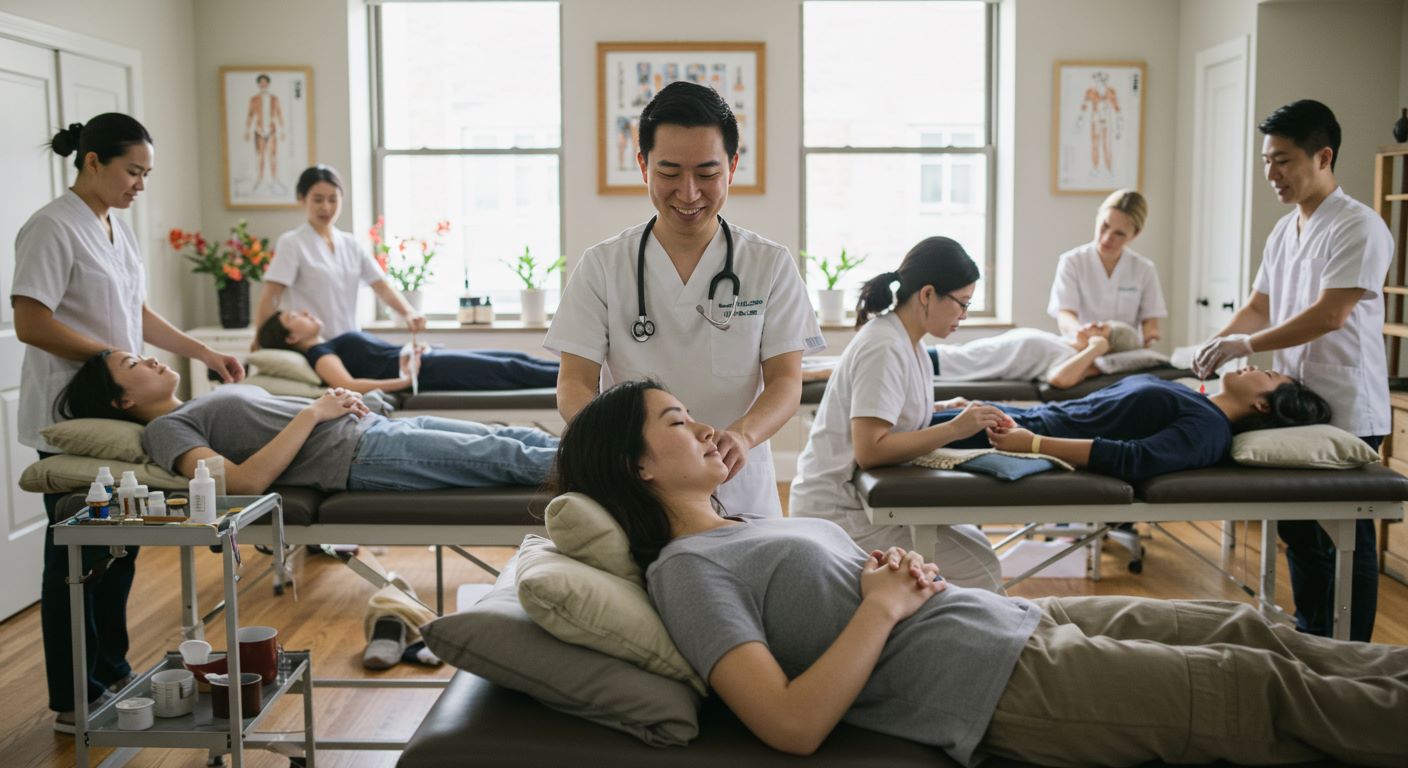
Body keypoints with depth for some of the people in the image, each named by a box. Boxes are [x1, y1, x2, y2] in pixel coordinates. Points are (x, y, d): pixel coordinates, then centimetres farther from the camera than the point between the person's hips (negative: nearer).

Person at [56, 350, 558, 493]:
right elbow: (244, 481, -18)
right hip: (357, 458, -9)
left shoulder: (210, 401, 26)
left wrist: (341, 399, 5)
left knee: (517, 437, 1)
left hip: (374, 426, 9)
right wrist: (314, 412, -14)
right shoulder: (165, 430, -1)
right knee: (505, 457, -12)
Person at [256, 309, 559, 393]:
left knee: (515, 358, 7)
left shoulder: (331, 347, 22)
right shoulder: (319, 354, -7)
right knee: (508, 369, -7)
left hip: (424, 359, 10)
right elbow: (348, 385, -25)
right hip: (425, 372, -10)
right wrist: (405, 380, -26)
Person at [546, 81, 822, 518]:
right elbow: (574, 384, 2)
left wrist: (742, 434, -21)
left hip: (740, 495, 0)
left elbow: (786, 381, 1)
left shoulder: (771, 265, 7)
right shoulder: (602, 265, 6)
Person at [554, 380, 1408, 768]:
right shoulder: (688, 570, -13)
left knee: (1251, 628, 12)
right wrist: (883, 606, -18)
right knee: (1263, 687, -3)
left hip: (1024, 618, 9)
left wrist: (904, 568, -3)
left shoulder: (745, 521, 15)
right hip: (1000, 684, -9)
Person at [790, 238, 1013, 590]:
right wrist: (954, 430, -23)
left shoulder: (905, 342, 9)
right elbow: (869, 450, -26)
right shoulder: (884, 349, -20)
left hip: (857, 495, 10)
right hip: (840, 512, -10)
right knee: (980, 573, -13)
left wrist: (945, 410, 3)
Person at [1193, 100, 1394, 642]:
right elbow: (1260, 306, 15)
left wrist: (1246, 345, -21)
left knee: (1346, 540, 2)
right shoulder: (1284, 230, 12)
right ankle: (1309, 638, 29)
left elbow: (1329, 315, -21)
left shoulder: (1358, 227, -13)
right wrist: (1217, 345, -3)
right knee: (1298, 531, 15)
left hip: (1347, 414, -8)